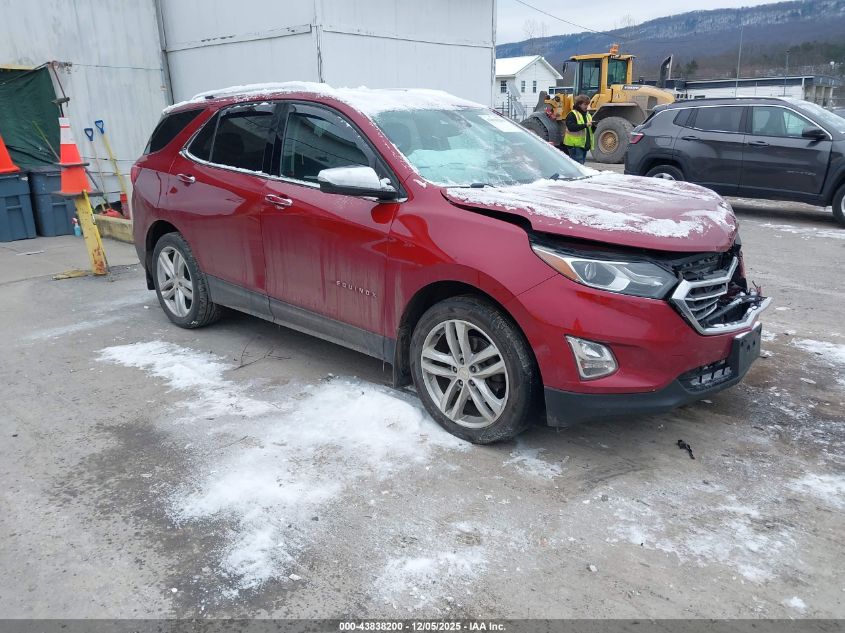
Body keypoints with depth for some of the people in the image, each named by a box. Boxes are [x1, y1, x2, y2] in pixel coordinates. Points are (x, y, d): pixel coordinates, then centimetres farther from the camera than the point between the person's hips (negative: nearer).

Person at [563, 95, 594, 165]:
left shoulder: (588, 115, 18)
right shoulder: (572, 114, -6)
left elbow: (591, 130, 21)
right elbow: (571, 127, -21)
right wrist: (585, 125, -24)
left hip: (584, 145, 8)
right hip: (575, 145, -8)